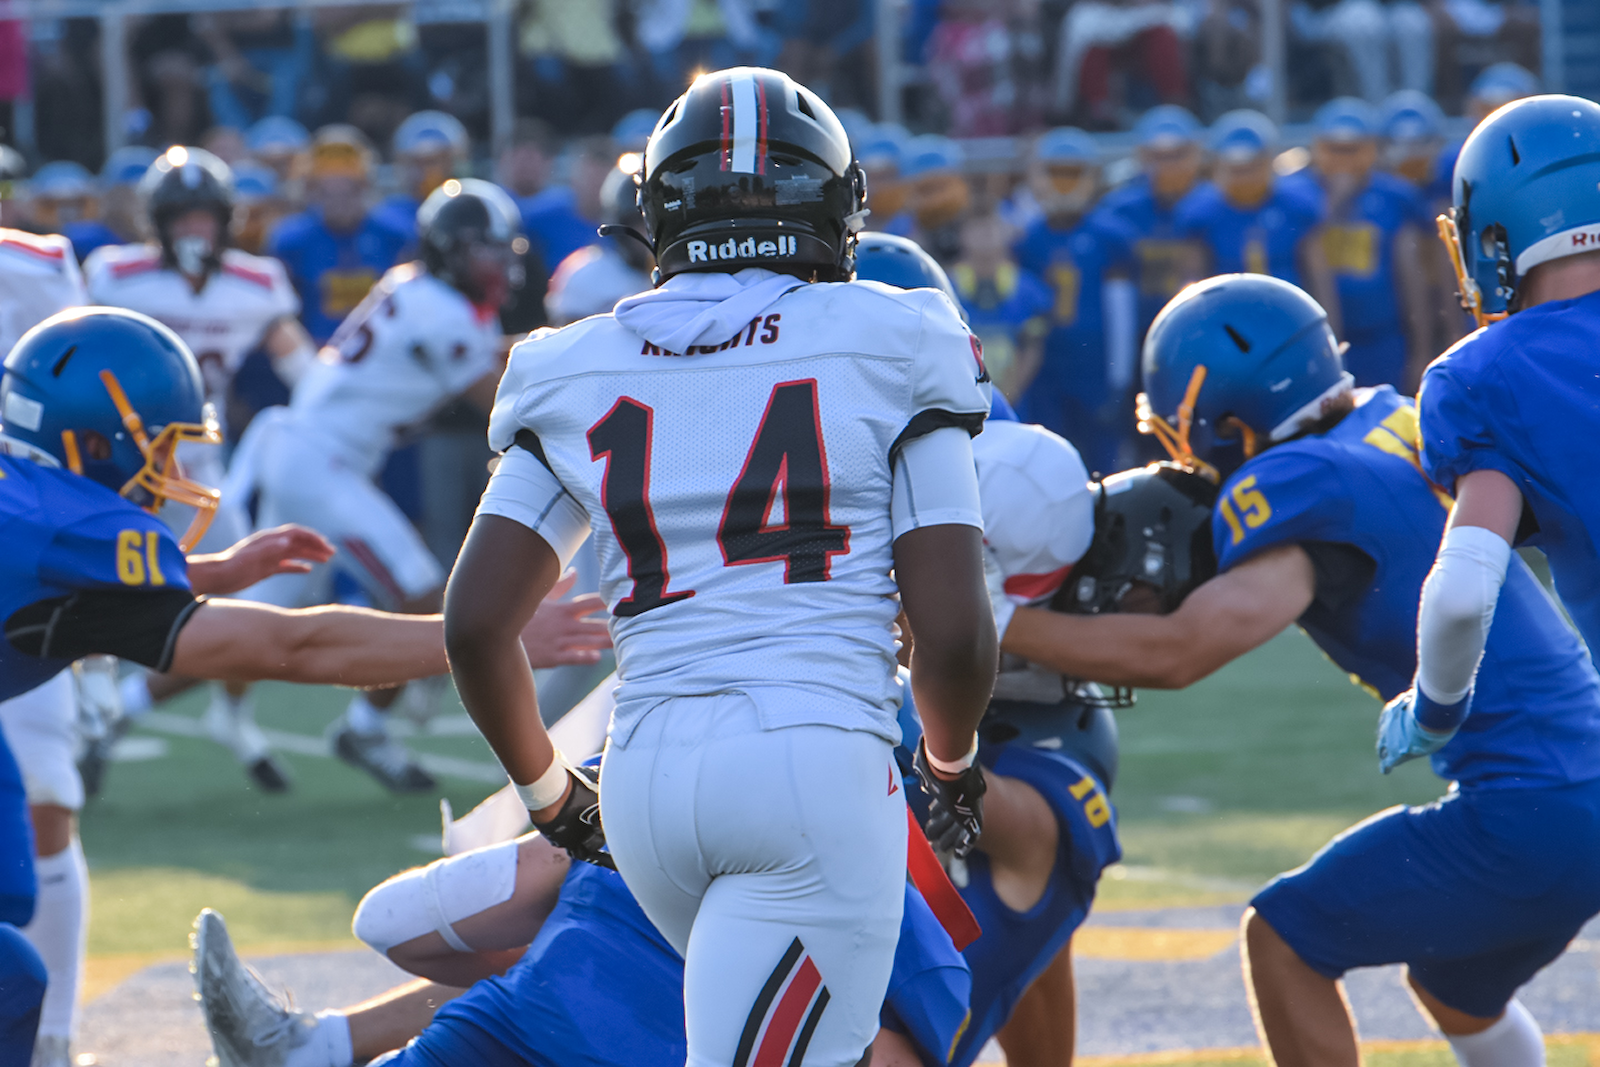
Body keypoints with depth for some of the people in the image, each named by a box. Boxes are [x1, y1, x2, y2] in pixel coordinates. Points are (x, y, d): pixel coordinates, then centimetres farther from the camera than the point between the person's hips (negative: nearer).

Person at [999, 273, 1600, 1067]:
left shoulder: (1309, 493, -16)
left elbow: (1175, 653, -23)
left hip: (1534, 816, -9)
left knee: (1284, 945, 5)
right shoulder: (1389, 422, 10)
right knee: (1452, 988, 30)